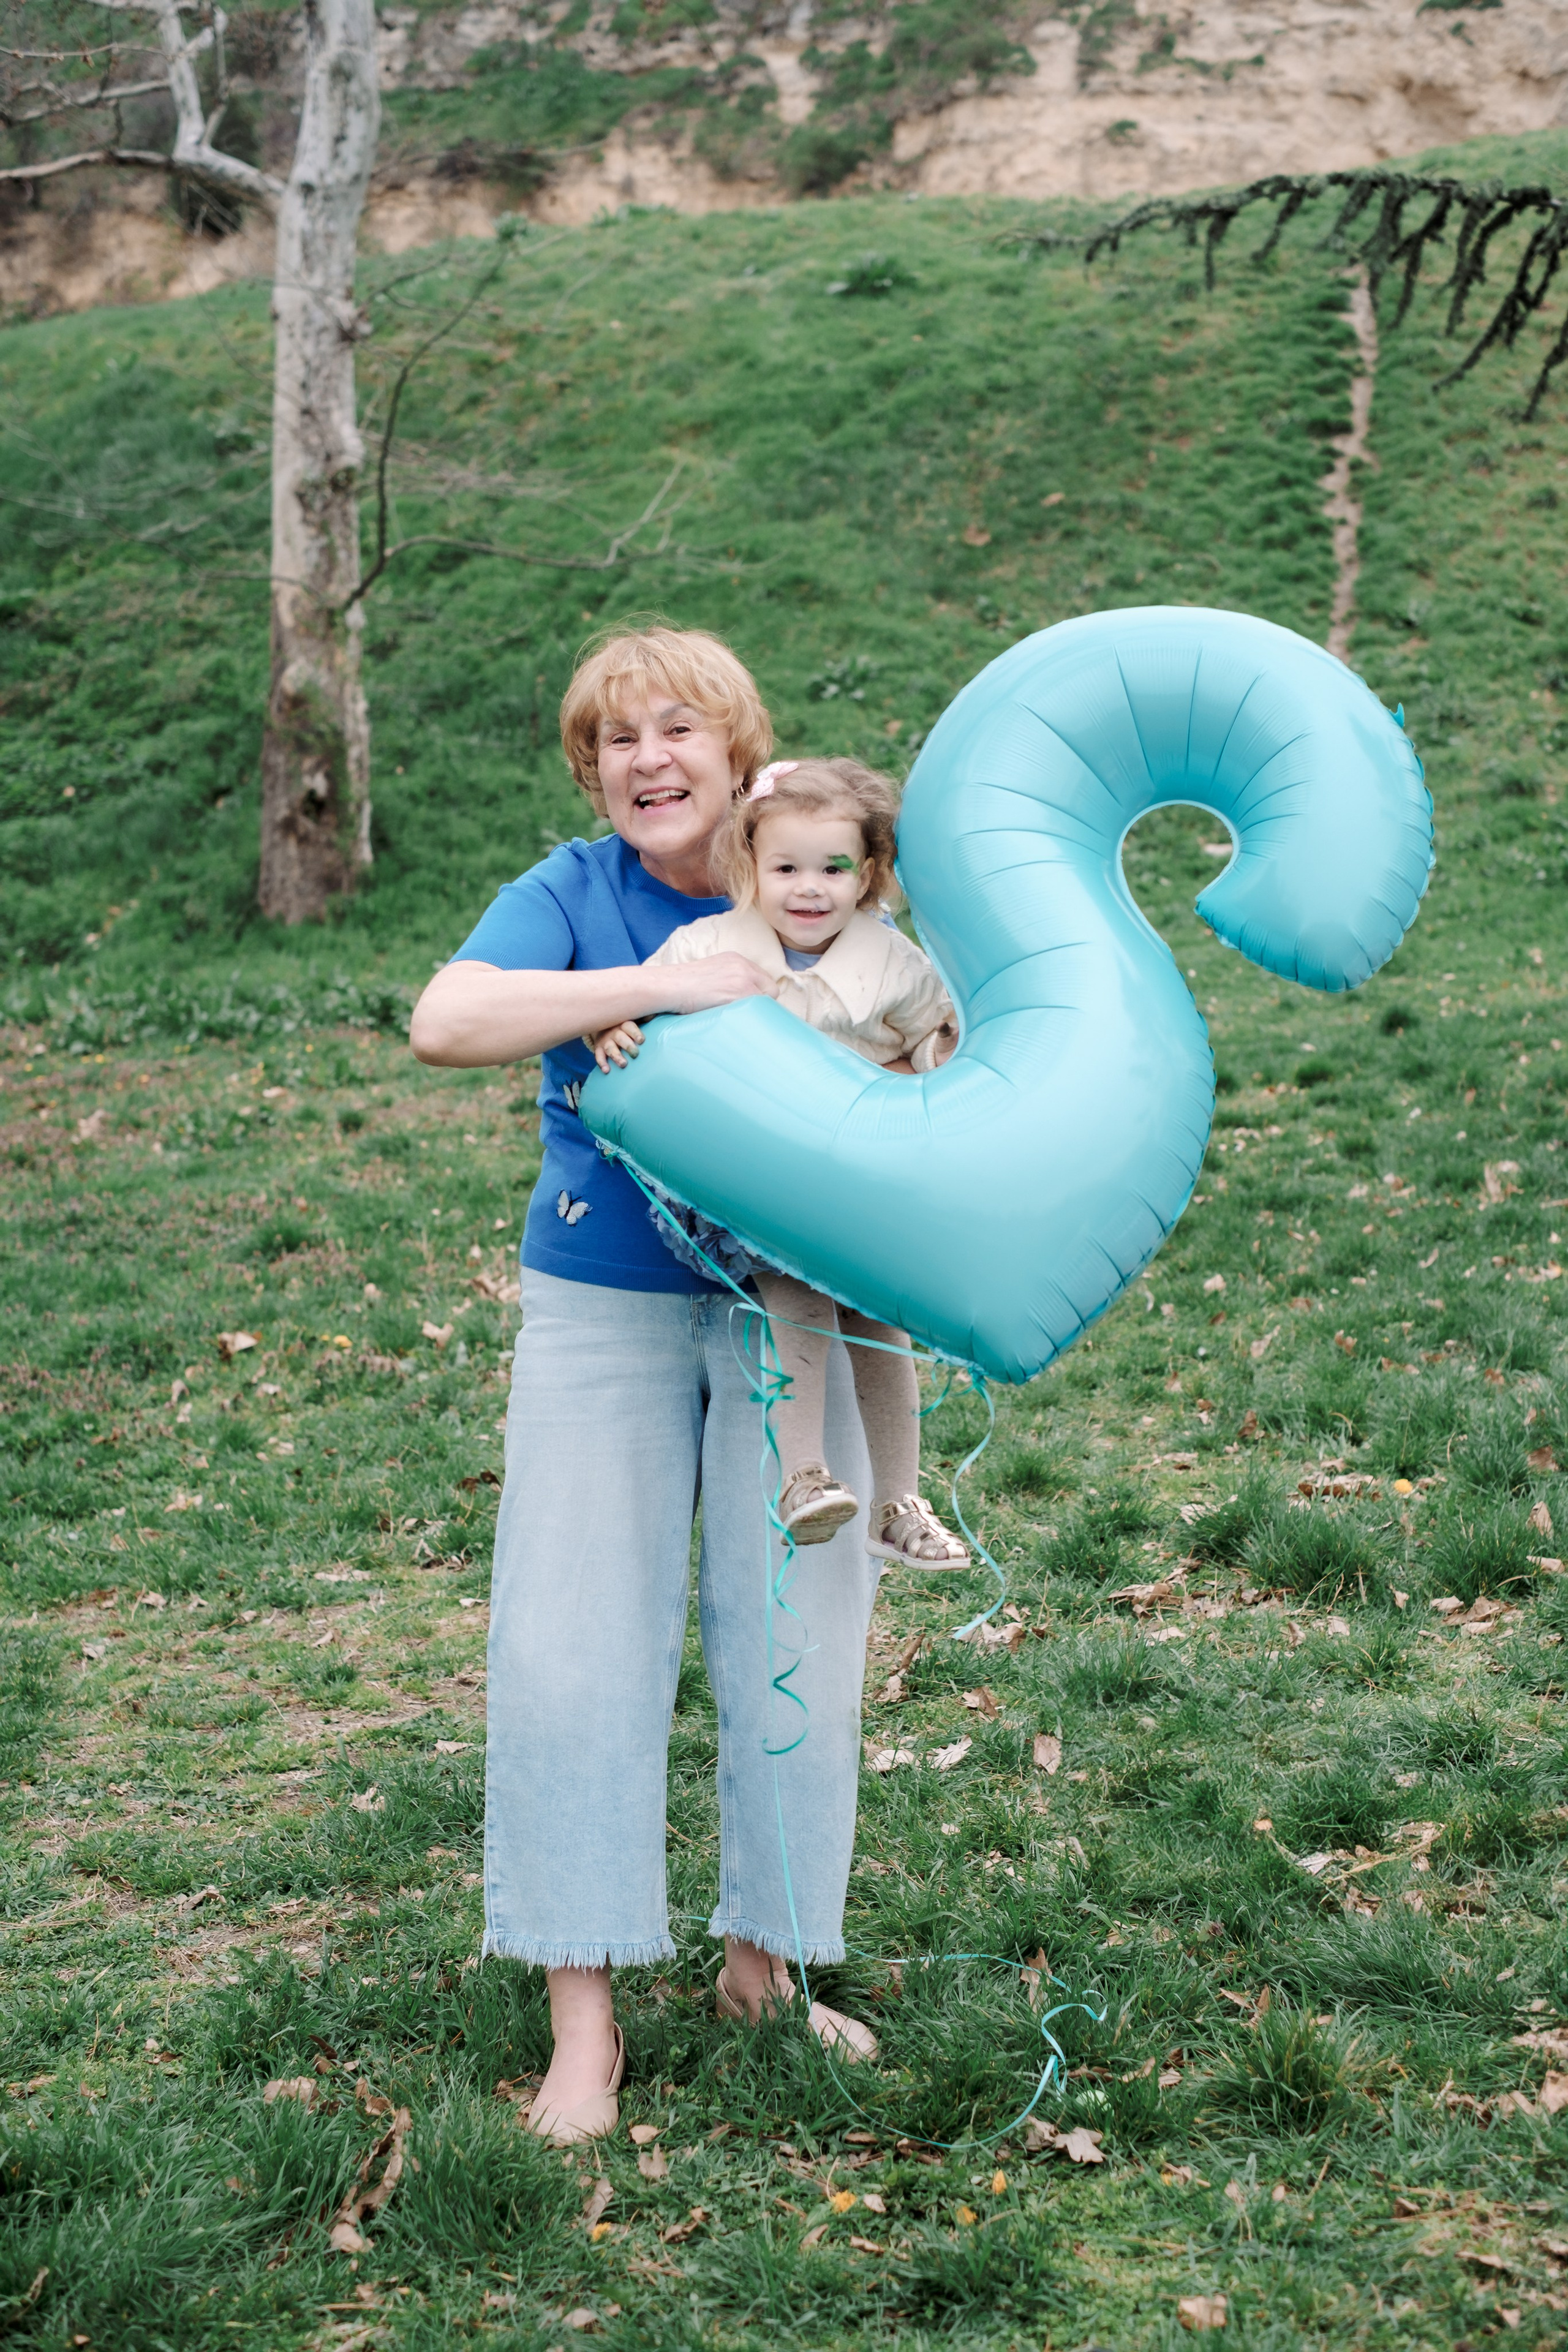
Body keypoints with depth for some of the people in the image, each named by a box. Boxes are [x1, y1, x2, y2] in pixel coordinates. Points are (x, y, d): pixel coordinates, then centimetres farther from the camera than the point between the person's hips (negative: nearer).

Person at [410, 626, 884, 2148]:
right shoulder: (568, 898, -5)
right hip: (604, 1313, -1)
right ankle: (583, 2018, 7)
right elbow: (443, 1023, -24)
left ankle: (761, 1963, 22)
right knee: (576, 1645, -3)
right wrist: (661, 985, -30)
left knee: (794, 1643, 3)